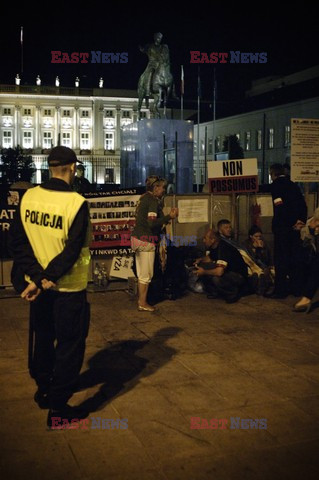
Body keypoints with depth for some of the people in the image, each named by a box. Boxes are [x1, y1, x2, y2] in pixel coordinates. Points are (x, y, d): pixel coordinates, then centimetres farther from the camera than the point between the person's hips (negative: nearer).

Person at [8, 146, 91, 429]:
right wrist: (48, 279, -14)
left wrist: (36, 276, -10)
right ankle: (58, 408, 13)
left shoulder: (28, 197, -4)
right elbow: (72, 251, -21)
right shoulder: (76, 203, -19)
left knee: (43, 338, 23)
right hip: (68, 288, -6)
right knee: (69, 346, 7)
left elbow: (18, 241, -6)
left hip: (38, 285, 6)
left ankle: (43, 390, 41)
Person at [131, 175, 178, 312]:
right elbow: (152, 223, -22)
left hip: (137, 238, 9)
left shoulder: (144, 198, 15)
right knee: (146, 275, 0)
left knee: (141, 274, 15)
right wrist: (169, 217, -15)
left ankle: (141, 301, 23)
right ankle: (142, 304, 7)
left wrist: (165, 218, 18)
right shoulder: (153, 200, -13)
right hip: (146, 240, -9)